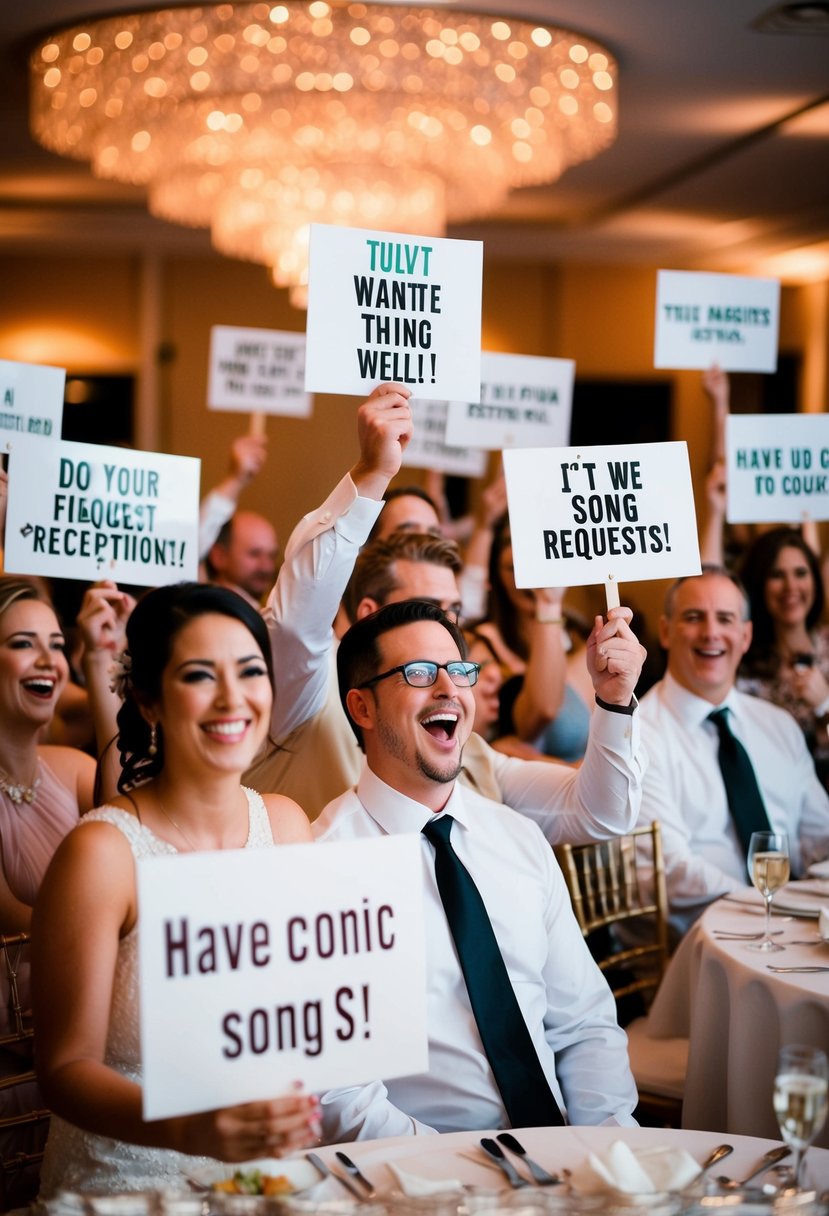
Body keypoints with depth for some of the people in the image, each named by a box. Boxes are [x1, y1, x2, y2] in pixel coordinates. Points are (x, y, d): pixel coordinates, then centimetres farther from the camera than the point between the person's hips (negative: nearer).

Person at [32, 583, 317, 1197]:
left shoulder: (286, 824, 4)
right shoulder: (103, 852, -13)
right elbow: (66, 1067, -14)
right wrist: (190, 1130, -30)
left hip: (265, 1174, 4)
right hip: (126, 1185, -4)